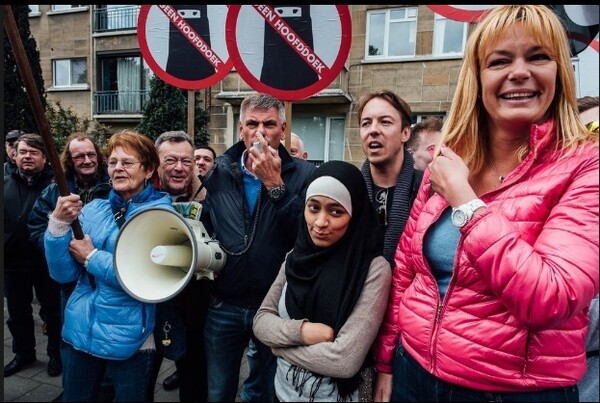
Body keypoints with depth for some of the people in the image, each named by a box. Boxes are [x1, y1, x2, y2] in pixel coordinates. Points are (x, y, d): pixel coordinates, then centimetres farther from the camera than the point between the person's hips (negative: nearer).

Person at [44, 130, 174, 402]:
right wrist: (59, 223, -14)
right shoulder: (92, 209, 4)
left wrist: (91, 258, -14)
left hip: (129, 340, -4)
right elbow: (63, 274, 0)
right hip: (79, 331, 5)